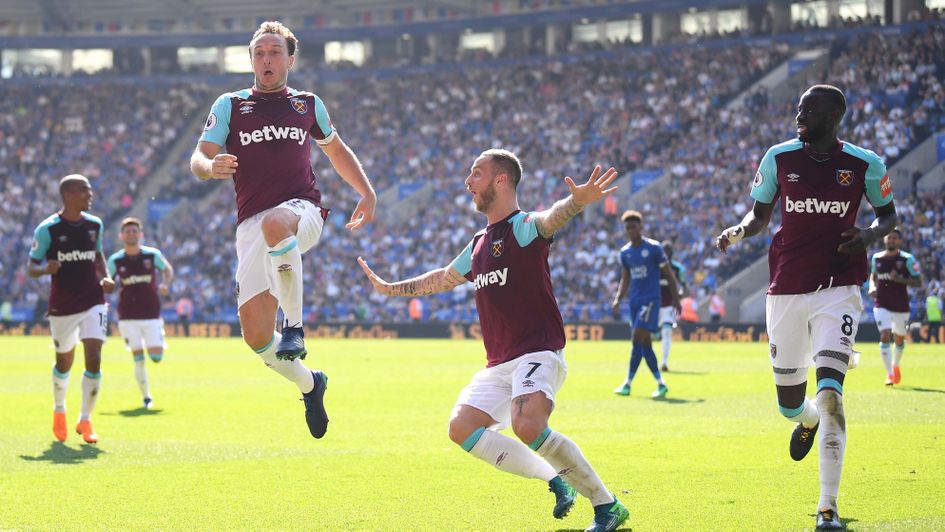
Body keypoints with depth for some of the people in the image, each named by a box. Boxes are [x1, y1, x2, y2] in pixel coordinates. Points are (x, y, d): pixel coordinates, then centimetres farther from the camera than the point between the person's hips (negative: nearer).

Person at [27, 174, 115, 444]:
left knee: (94, 360, -13)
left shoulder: (94, 224, 4)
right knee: (64, 363, 12)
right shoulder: (47, 229, -10)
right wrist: (46, 268, -28)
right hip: (62, 307, -2)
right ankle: (59, 411, 40)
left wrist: (105, 277, 3)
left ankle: (85, 420, -1)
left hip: (93, 303, 2)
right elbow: (31, 267, -6)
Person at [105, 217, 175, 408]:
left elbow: (167, 269, 16)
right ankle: (146, 397, 11)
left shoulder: (153, 255, -1)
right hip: (128, 317, 0)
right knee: (138, 358, -3)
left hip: (151, 315, 0)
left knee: (156, 357, -7)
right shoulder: (115, 260, -1)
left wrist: (165, 285, -3)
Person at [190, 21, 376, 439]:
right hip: (251, 226, 2)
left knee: (275, 224, -43)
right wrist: (212, 168, -19)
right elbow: (198, 159, 4)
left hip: (302, 212, -2)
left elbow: (336, 150, 33)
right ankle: (309, 383, 22)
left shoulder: (308, 104, 16)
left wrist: (367, 192, 22)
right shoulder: (230, 105, 12)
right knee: (256, 336, -8)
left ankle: (295, 325, -30)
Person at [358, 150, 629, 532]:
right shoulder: (479, 244, 18)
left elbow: (549, 220, -33)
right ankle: (555, 481, 1)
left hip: (538, 353, -9)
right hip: (499, 364, 9)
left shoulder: (523, 228, -8)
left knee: (528, 425, -30)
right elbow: (444, 278, 37)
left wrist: (577, 201, -56)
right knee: (462, 427, -6)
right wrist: (391, 289, 47)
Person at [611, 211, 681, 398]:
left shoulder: (653, 248, -5)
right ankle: (661, 384, 13)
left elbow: (669, 275, -1)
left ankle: (628, 384, -15)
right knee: (644, 343, 6)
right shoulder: (625, 252, 10)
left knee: (638, 338, -15)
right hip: (634, 301, 6)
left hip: (651, 299, -6)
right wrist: (618, 299, 4)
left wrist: (675, 299, -3)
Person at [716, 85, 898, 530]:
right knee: (790, 403, 11)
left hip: (837, 289, -3)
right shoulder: (779, 158, 2)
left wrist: (871, 234, -10)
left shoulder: (863, 164, -2)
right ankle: (807, 419, 53)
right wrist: (739, 231, -9)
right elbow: (761, 214, 12)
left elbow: (888, 213, 12)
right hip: (787, 290, 3)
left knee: (830, 394, -18)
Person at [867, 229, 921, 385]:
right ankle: (889, 374, -13)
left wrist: (899, 279, -23)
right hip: (882, 305, 1)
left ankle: (896, 366, 43)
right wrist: (872, 287, 0)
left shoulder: (907, 259, -7)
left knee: (899, 339, 14)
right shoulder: (876, 258, 4)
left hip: (901, 306, -1)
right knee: (885, 336, -16)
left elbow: (918, 282, -8)